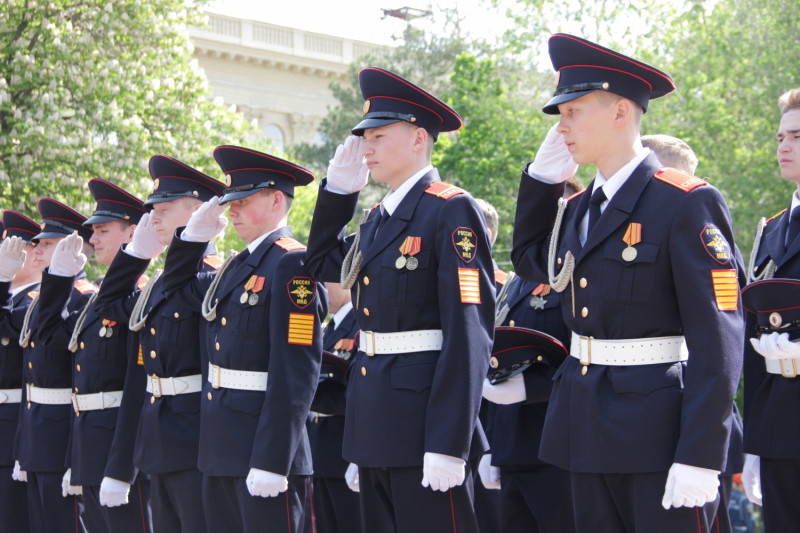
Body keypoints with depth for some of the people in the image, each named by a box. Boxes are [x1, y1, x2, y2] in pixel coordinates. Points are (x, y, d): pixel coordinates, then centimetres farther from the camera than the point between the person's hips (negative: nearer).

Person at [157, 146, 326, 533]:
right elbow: (177, 289, 33)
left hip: (264, 449, -9)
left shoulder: (293, 265, -13)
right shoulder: (237, 267, 15)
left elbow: (296, 373, -19)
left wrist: (271, 462, -23)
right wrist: (197, 232, 16)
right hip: (221, 449, 9)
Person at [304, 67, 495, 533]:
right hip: (376, 423, 9)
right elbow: (323, 265, 33)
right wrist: (338, 186, 19)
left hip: (423, 418, -9)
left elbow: (469, 333, -17)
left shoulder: (452, 211, -11)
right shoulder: (377, 219, 15)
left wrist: (448, 444, -23)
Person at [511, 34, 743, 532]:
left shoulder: (687, 202, -11)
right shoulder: (579, 208, 12)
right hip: (591, 431, 8)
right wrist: (541, 175, 18)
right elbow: (530, 261, 33)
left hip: (660, 434, -7)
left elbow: (718, 340, -16)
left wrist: (699, 458, -22)